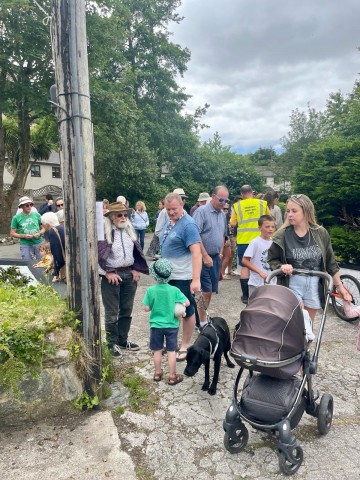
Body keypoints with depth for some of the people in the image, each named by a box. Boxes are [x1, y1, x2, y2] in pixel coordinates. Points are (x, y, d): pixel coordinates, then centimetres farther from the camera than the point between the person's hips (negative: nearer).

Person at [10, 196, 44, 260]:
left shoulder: (37, 215, 4)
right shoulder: (16, 218, -1)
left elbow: (43, 228, 12)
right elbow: (12, 233, 2)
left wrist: (39, 233, -9)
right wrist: (23, 236, -13)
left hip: (39, 243, 1)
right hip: (25, 245, -1)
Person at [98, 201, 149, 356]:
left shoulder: (129, 230, 8)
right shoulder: (104, 231, -12)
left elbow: (137, 250, 13)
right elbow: (98, 254, -14)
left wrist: (136, 269, 4)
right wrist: (108, 273, -15)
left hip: (129, 274, 6)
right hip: (112, 276, -6)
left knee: (127, 310, 15)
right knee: (112, 313, 5)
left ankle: (123, 340, 30)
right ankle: (112, 343, 21)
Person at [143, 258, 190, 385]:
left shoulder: (151, 290, -14)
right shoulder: (174, 290, -13)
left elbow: (146, 308, -9)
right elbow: (187, 303, -9)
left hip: (156, 325, 1)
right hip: (172, 326, 0)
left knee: (157, 351, 15)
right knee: (171, 351, 10)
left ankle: (158, 373, 30)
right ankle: (172, 376, 20)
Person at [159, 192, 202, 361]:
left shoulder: (188, 225, -19)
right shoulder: (168, 220, 7)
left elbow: (196, 253, -25)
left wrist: (196, 279, -32)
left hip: (182, 277, -8)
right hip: (167, 275, 8)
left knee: (186, 311, 8)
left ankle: (184, 346, 23)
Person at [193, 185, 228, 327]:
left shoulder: (222, 215, 12)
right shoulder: (201, 211, -12)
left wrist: (221, 252, 14)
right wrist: (205, 256, -18)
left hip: (216, 258, 7)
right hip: (204, 258, -7)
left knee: (210, 291, 12)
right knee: (206, 291, -5)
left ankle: (202, 315, 27)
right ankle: (202, 322, 7)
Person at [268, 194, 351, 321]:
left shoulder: (320, 233, -2)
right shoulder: (282, 235, -9)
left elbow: (330, 262, 6)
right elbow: (272, 259, 2)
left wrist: (339, 286, 8)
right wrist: (281, 267, -19)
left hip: (314, 285, 3)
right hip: (292, 284, -2)